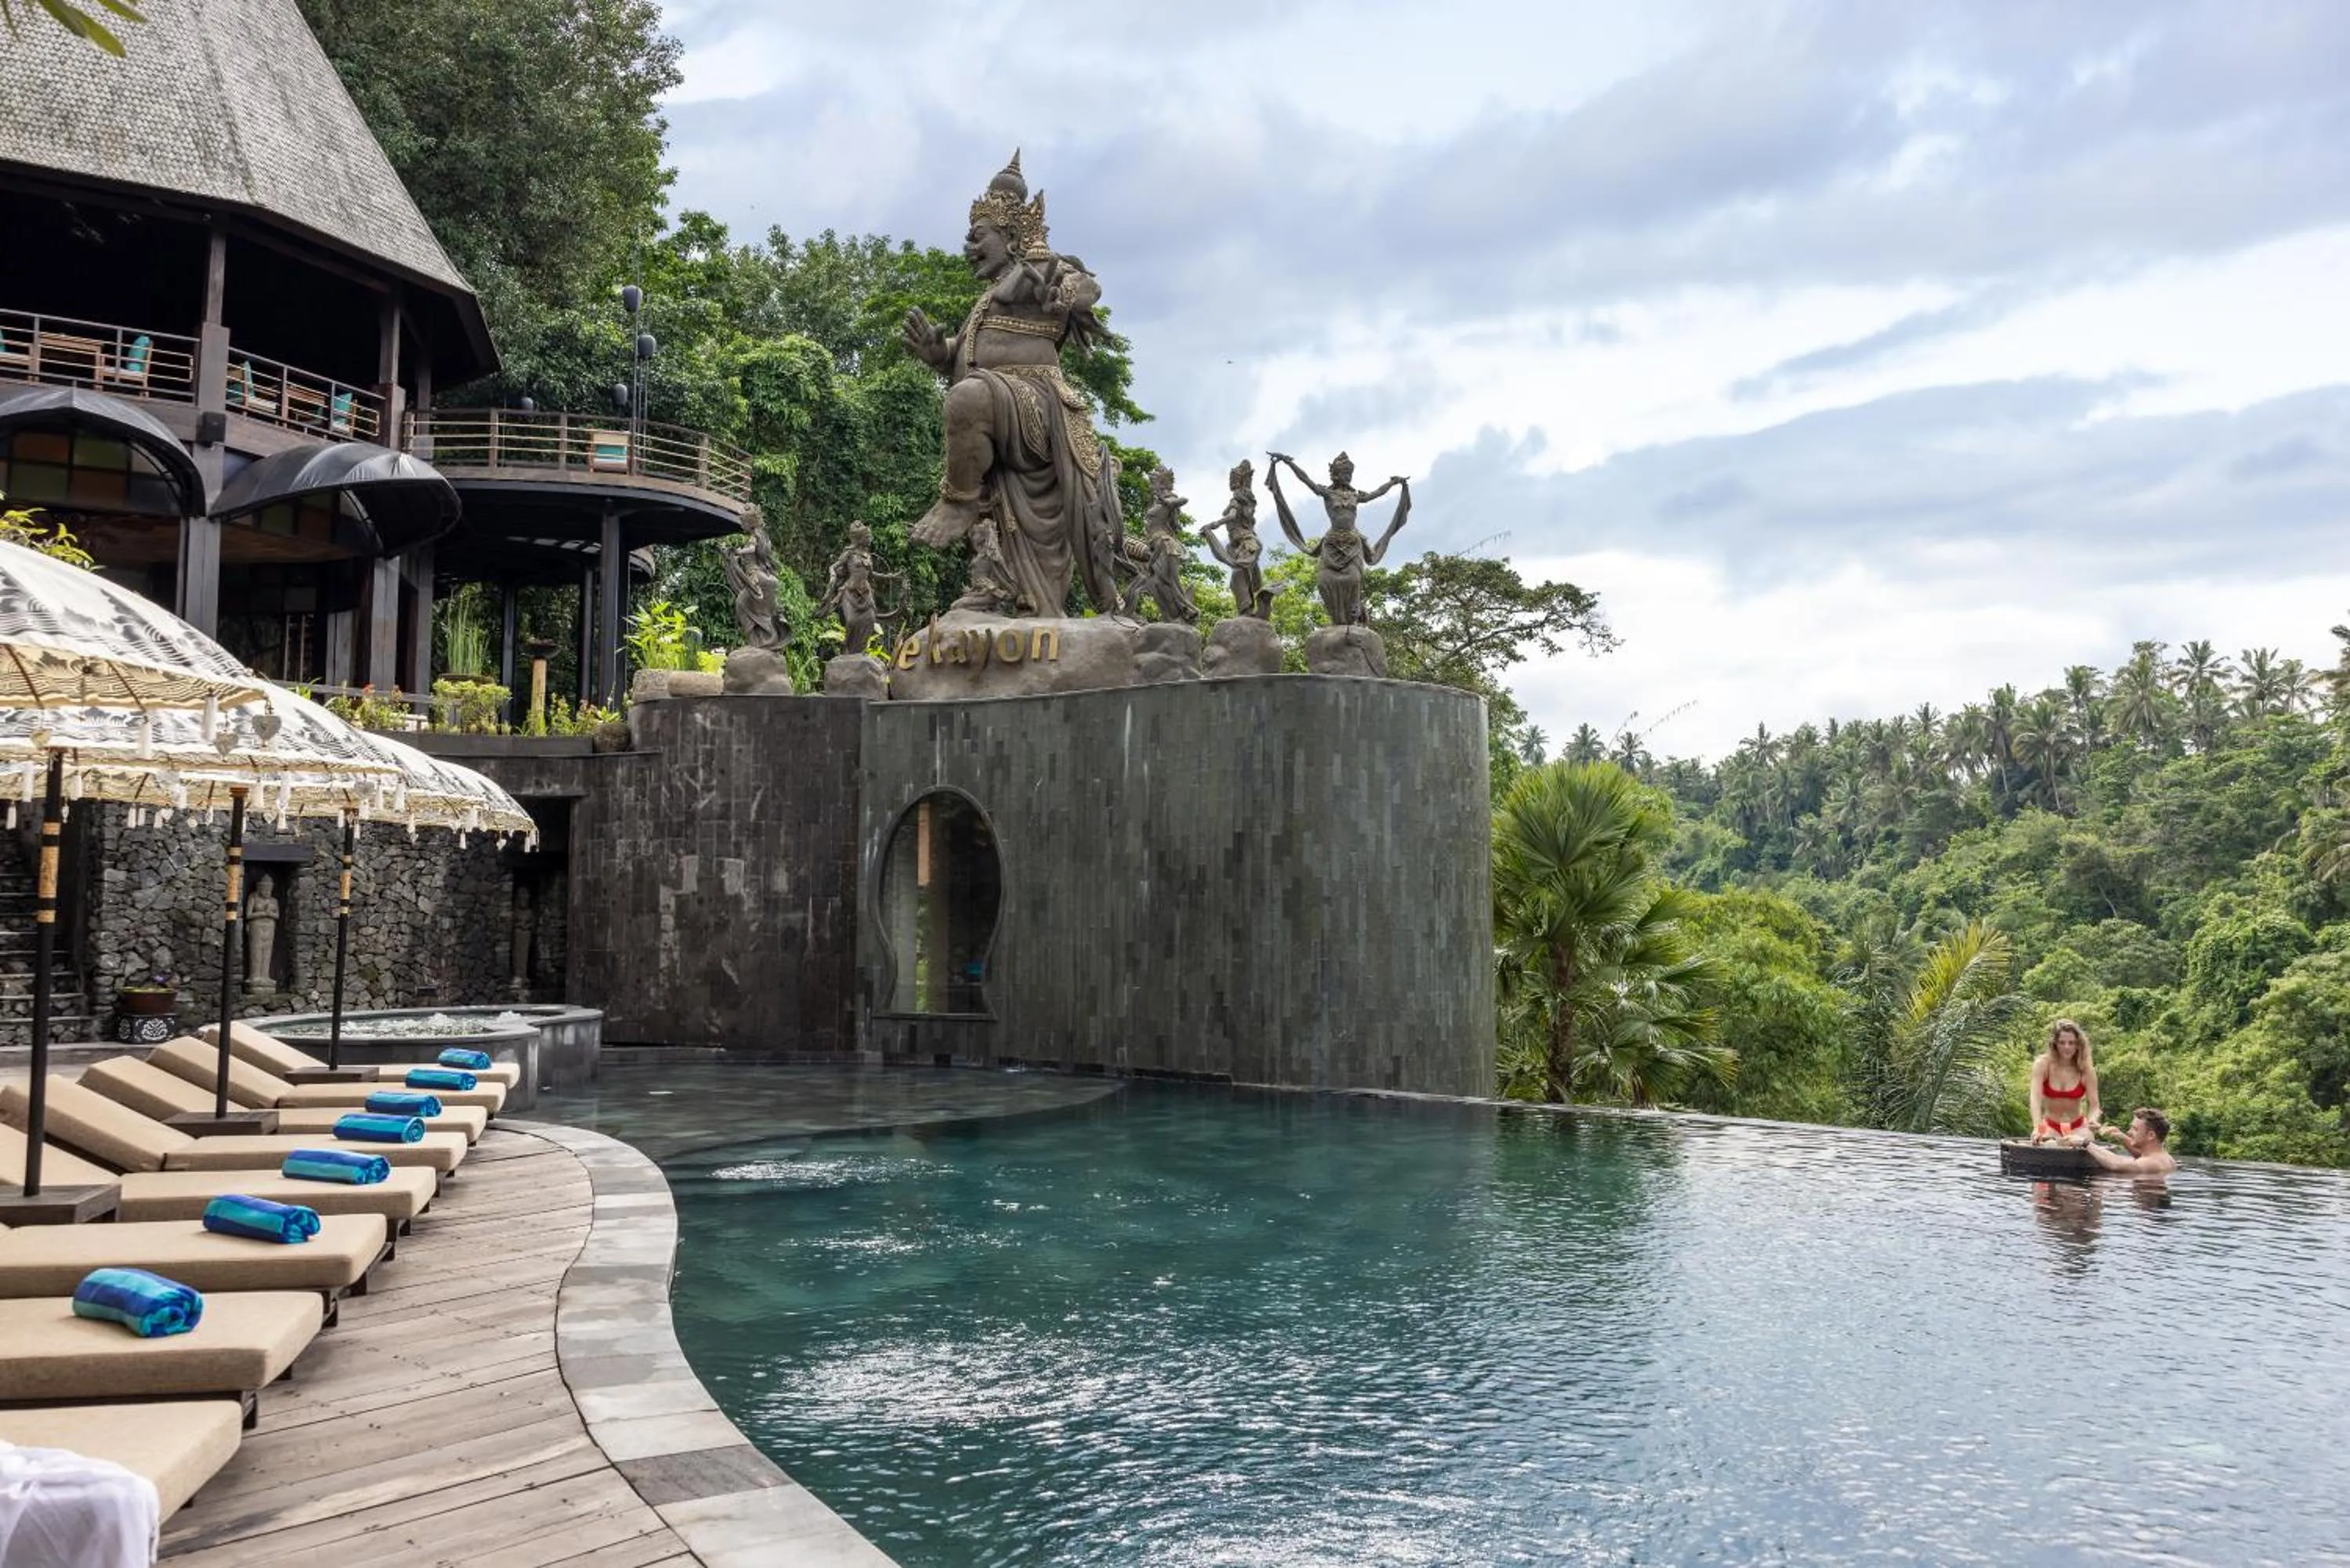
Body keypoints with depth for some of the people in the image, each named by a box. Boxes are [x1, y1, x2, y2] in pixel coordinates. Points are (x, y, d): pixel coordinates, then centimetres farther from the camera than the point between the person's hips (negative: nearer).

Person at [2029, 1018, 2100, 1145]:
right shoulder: (2042, 1065, -15)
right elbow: (2035, 1099, -26)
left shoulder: (2085, 1068, -12)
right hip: (2050, 1127, -1)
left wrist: (2092, 1120, -37)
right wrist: (2037, 1128, -42)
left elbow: (2094, 1106, -14)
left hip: (2078, 1128, 1)